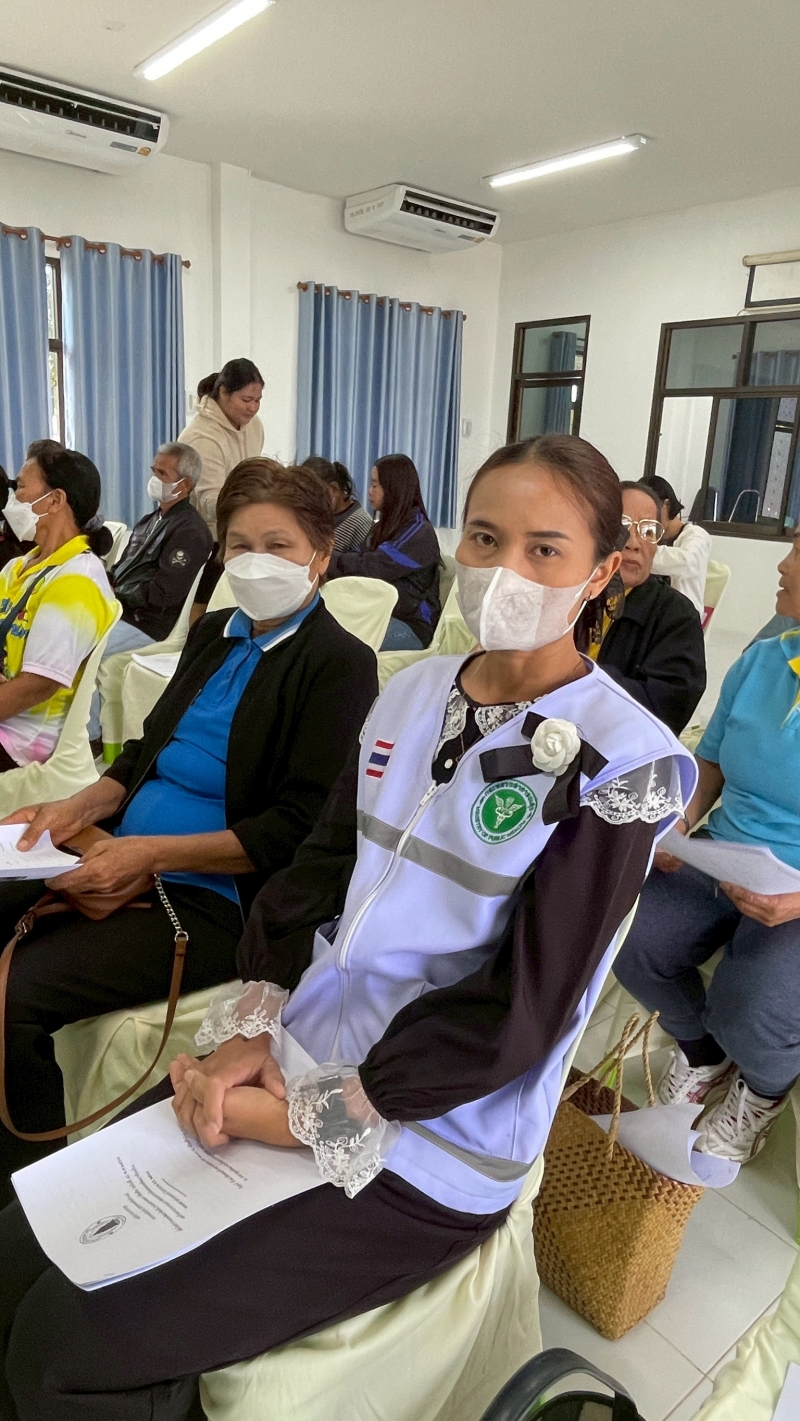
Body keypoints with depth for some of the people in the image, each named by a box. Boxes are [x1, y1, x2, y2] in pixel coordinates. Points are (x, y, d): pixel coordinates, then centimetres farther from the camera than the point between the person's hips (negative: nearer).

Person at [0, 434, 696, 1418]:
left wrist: (301, 1115, -14)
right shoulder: (413, 693, 2)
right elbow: (319, 867, 6)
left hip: (422, 1151, -5)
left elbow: (516, 1013, -17)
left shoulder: (623, 766, -16)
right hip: (298, 1061, 6)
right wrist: (250, 1030, -7)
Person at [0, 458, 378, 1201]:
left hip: (216, 898, -8)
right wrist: (81, 807, -1)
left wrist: (154, 851, -19)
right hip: (124, 862, 8)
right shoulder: (213, 634, 14)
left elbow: (297, 830, -15)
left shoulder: (339, 665, -9)